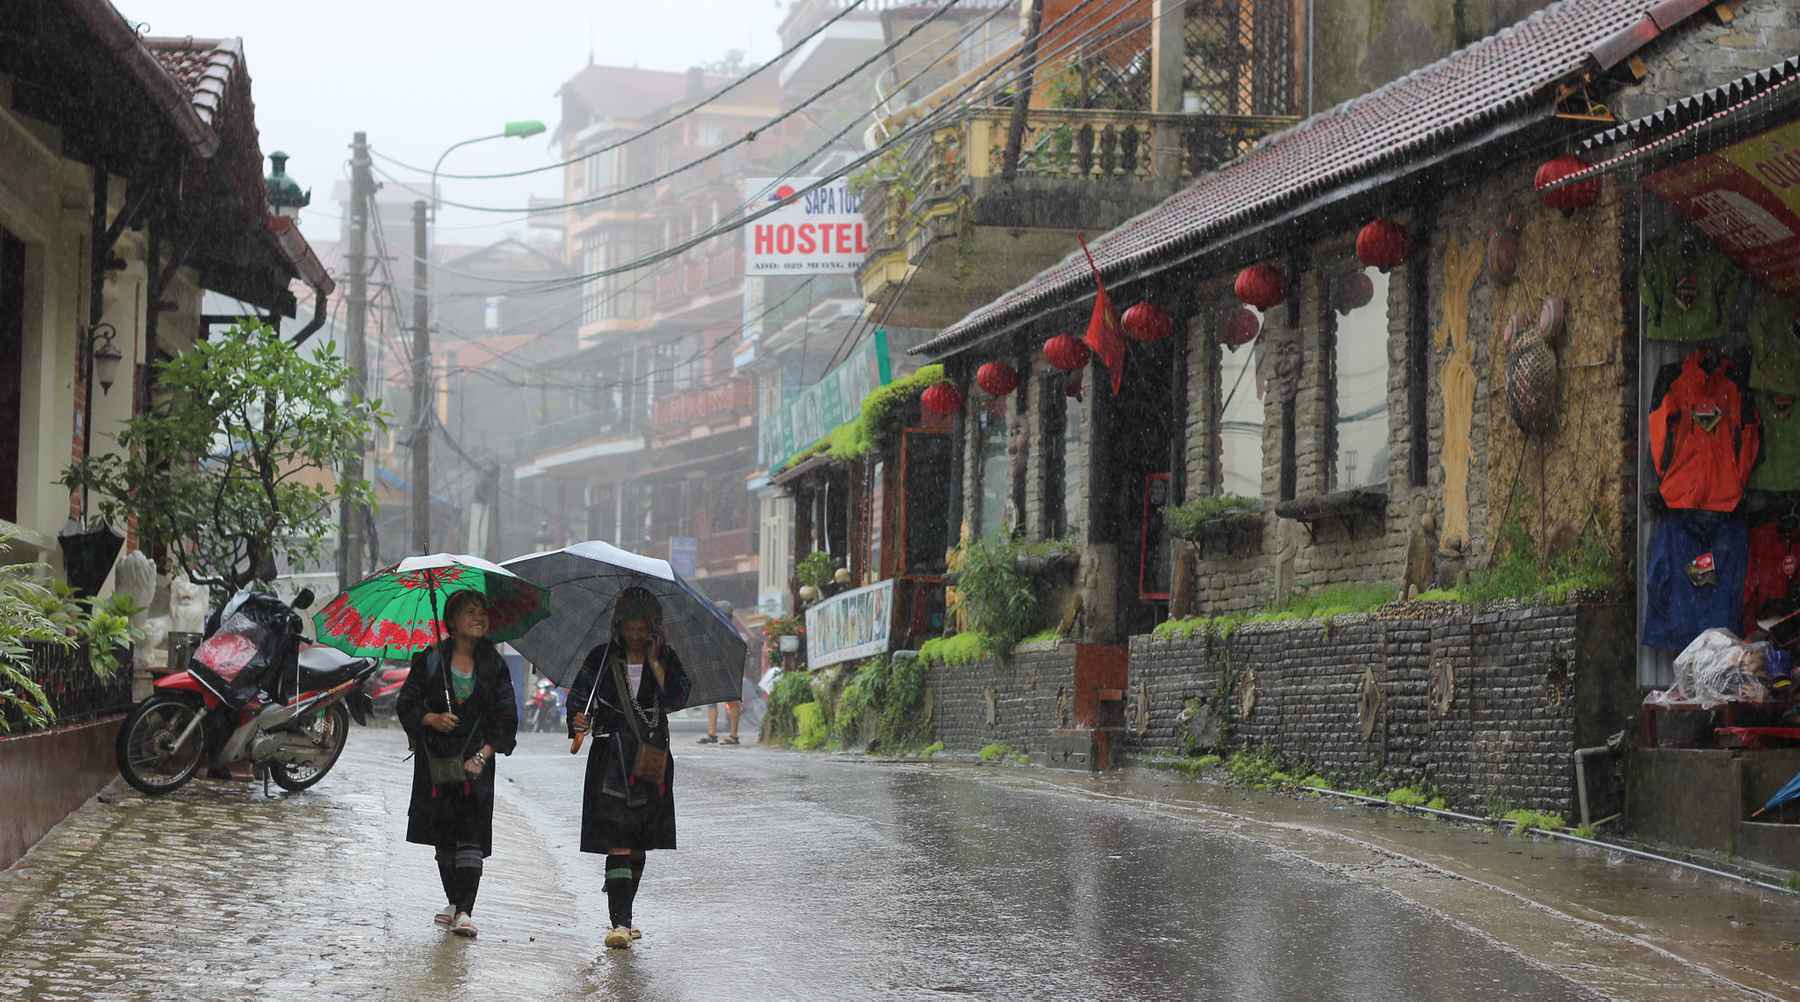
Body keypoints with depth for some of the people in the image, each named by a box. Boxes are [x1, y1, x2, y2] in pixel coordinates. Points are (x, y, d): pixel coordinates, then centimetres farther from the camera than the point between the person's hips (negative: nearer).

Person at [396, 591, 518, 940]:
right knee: (443, 834, 7)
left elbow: (506, 718, 3)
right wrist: (432, 719, -17)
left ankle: (465, 912, -16)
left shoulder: (494, 666, 4)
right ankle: (453, 902, 22)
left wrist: (482, 755, -10)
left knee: (472, 835, -11)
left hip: (477, 760, -1)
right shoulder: (430, 660, 1)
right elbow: (405, 704, 3)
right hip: (436, 759, 1)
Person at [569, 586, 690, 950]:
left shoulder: (666, 659, 6)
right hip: (611, 760, -2)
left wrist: (654, 660, -12)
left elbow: (677, 698, -9)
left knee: (638, 846, 9)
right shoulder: (602, 658, 2)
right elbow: (579, 696, 0)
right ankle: (620, 923, -16)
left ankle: (622, 916, 22)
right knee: (618, 846, -12)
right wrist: (578, 719, -21)